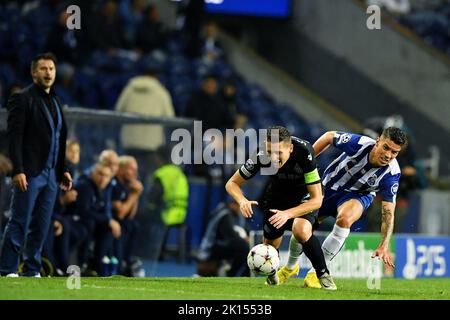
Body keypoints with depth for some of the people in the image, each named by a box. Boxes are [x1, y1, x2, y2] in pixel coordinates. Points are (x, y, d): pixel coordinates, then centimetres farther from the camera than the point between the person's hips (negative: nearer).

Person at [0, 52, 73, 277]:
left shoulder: (55, 101, 18)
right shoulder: (22, 99, -5)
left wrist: (62, 170, 16)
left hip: (50, 174, 7)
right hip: (30, 173, -7)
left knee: (41, 226, 7)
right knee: (19, 223, -7)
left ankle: (32, 271, 11)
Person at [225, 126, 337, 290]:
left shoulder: (304, 152, -36)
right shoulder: (260, 155, -29)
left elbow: (316, 200, -31)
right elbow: (232, 183, -15)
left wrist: (288, 213, -43)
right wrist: (242, 200, -37)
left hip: (305, 196, -3)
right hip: (276, 194, 3)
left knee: (301, 230, -32)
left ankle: (324, 274, -12)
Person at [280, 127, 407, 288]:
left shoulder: (391, 174, -29)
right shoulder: (359, 144, -31)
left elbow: (388, 212, -26)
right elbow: (329, 136, -11)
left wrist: (384, 246, -35)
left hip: (357, 195, -2)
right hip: (329, 185, 2)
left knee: (345, 219, -35)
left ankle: (316, 271, -22)